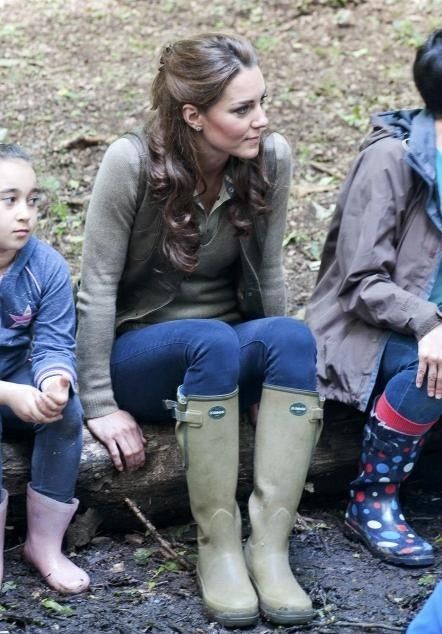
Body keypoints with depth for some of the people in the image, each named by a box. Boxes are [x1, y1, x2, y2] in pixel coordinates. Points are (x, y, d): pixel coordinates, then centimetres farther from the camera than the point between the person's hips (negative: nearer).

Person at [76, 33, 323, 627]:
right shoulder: (132, 162, -19)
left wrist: (282, 366, 3)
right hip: (138, 354, -3)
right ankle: (217, 547, -27)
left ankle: (270, 546, -32)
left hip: (229, 352, 4)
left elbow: (268, 274, 1)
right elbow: (98, 287, -17)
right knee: (214, 340, -36)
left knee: (294, 336, -29)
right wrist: (99, 404, -18)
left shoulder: (271, 159, -10)